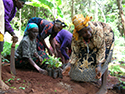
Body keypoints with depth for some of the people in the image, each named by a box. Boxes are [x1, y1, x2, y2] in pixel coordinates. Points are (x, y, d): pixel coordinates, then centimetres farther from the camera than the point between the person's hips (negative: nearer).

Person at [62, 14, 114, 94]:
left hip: (106, 38, -4)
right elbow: (75, 51, -17)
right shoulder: (76, 37, -30)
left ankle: (104, 87, -18)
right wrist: (69, 65, -27)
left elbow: (101, 48, -34)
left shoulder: (97, 29, -44)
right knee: (83, 57, 3)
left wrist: (99, 66, -41)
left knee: (102, 60, -20)